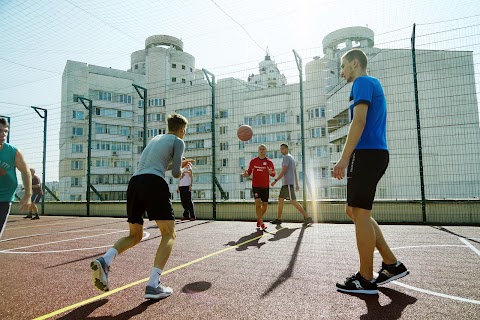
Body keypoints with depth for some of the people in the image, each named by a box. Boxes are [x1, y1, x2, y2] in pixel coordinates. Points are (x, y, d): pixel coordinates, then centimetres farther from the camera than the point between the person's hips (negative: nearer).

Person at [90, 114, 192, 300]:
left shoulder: (156, 139, 30)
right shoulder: (178, 141, 9)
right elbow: (176, 173, 1)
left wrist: (177, 165, 42)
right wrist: (179, 170, 24)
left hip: (134, 182, 7)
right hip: (154, 183, -7)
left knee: (135, 236, 19)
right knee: (169, 234, 1)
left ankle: (104, 260, -6)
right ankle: (153, 285, -12)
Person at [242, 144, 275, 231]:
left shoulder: (269, 162, 0)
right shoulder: (253, 161, 1)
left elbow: (274, 174, -5)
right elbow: (249, 172, 5)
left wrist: (271, 172, -29)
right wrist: (246, 174, -17)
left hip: (265, 186, 2)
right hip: (256, 186, -1)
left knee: (265, 205, 7)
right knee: (258, 203, -14)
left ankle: (258, 219, 33)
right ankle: (262, 224, -10)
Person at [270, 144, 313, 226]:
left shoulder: (286, 157, -10)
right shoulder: (292, 158, 20)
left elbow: (283, 171, -18)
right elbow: (295, 172, 20)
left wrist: (275, 181, -16)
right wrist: (297, 184, 20)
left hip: (288, 183, -10)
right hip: (286, 183, 10)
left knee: (293, 201, -11)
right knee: (280, 199, 12)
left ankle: (308, 218, -12)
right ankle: (278, 219, 17)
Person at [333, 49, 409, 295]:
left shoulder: (363, 82, -3)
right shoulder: (374, 84, 27)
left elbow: (359, 121, -17)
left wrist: (344, 159, -20)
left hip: (366, 154, -10)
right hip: (377, 153, 10)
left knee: (360, 213, -6)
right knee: (354, 211, 13)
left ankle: (365, 279, 4)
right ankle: (392, 264, 16)